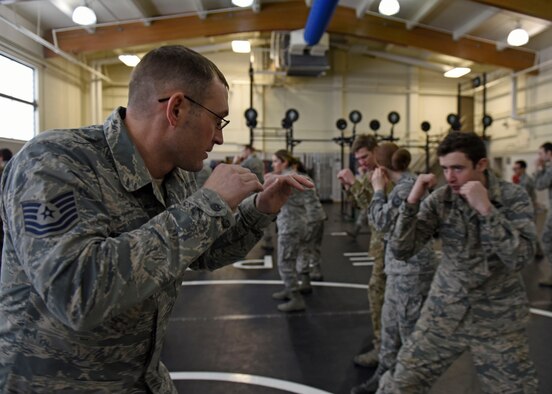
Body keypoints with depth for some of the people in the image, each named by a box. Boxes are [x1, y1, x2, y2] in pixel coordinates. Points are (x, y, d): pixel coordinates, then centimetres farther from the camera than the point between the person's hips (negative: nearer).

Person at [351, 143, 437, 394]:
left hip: (411, 267, -10)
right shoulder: (406, 183, 11)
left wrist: (378, 190, -9)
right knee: (390, 323, 18)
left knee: (409, 328, 4)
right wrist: (381, 190, 7)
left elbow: (381, 222, -18)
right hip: (400, 265, 10)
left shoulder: (406, 186, -18)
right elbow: (383, 220, 15)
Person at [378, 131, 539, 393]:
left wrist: (486, 208, -28)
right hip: (444, 313, 1)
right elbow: (400, 251, -11)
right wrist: (412, 201, -22)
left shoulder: (514, 198, -9)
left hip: (499, 320, -1)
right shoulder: (439, 200, -7)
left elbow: (519, 259, -20)